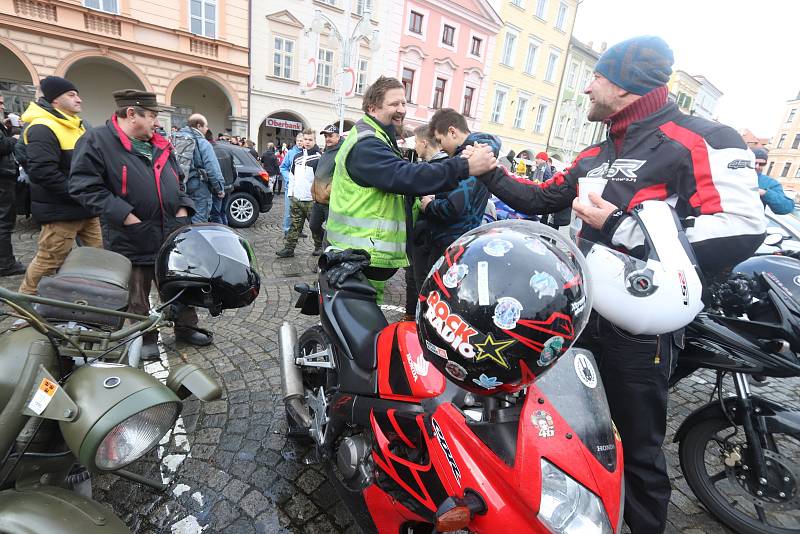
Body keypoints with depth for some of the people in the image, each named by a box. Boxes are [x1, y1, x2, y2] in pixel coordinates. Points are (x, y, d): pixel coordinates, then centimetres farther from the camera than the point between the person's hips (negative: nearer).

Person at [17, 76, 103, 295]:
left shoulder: (76, 125, 16)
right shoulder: (43, 129, -15)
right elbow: (41, 172, -25)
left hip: (86, 207, 9)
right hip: (61, 211, -9)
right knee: (49, 262, 0)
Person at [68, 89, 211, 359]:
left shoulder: (160, 146, 13)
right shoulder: (96, 141, -7)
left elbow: (177, 180, 22)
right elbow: (83, 186, -14)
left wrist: (183, 207, 6)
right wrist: (124, 214, -20)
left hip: (172, 233, 6)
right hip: (133, 238, -5)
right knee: (137, 295, 8)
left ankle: (186, 327, 30)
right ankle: (145, 338, 24)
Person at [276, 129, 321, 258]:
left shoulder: (318, 157, -7)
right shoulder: (297, 157, 14)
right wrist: (290, 192, 17)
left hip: (311, 200, -6)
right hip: (296, 198, 6)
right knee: (295, 225, 9)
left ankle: (319, 247, 20)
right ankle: (289, 248, 14)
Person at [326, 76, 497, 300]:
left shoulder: (372, 140, 19)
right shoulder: (366, 145, -16)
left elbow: (404, 171, 10)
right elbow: (407, 176, -30)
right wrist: (465, 167, -34)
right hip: (363, 257, -10)